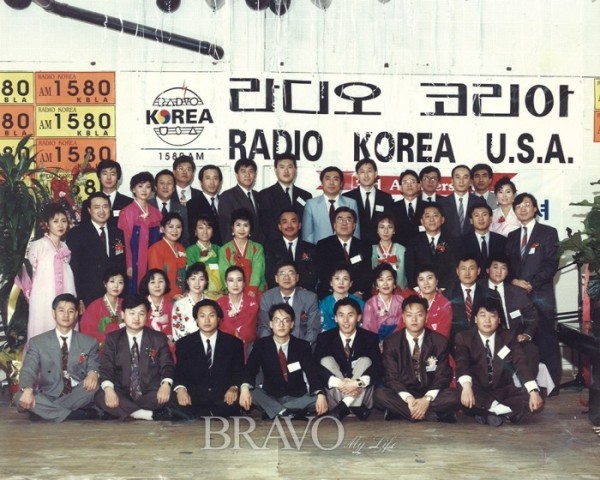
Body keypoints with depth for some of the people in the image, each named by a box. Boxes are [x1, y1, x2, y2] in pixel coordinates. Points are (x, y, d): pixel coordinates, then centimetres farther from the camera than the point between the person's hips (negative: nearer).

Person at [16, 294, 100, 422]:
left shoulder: (89, 343, 10)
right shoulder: (37, 342, 7)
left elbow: (95, 368, 3)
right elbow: (28, 370, -5)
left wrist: (93, 373, -25)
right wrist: (27, 390, -29)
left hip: (77, 397, 0)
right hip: (49, 397, 0)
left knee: (94, 384, -30)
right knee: (20, 397, -29)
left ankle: (47, 412, -23)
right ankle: (78, 415, -32)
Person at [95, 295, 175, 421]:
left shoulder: (159, 338, 7)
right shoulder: (113, 339, 9)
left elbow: (167, 366, 1)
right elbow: (106, 368, -1)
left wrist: (166, 384, -23)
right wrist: (108, 389, -23)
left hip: (151, 395, -1)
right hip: (122, 394, 1)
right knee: (100, 396, -30)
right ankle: (152, 415, -34)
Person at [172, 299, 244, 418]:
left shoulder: (234, 343, 11)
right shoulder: (184, 344, 11)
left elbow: (239, 372, 6)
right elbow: (179, 372, 4)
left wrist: (234, 388, -18)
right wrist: (180, 388, -21)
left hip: (223, 396, -1)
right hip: (194, 395, 1)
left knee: (235, 401, -35)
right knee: (176, 401, -33)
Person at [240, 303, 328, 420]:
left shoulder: (303, 346, -1)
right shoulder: (261, 345, -1)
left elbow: (312, 373, -13)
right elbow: (249, 370, -12)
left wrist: (320, 394, -34)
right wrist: (245, 387, -37)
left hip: (297, 398, 0)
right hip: (270, 397, 0)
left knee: (323, 398, -28)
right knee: (248, 390, -29)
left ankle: (275, 412, -28)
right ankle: (285, 414, -33)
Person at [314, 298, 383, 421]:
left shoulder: (370, 338, -3)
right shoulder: (325, 338, -2)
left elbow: (378, 368, -15)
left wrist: (358, 383, -34)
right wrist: (338, 383, -33)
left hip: (361, 395, 0)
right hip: (335, 394, 0)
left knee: (365, 361, -22)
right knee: (327, 360, -21)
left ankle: (343, 406, -31)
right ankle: (353, 407, -29)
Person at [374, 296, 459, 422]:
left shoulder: (440, 341, 0)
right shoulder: (391, 343, -1)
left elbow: (443, 376, -4)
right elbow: (391, 377, -6)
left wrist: (427, 399, -23)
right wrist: (408, 399, -25)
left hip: (430, 395, 1)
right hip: (403, 395, 0)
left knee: (452, 396, -30)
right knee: (380, 395, -30)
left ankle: (399, 411, -20)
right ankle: (431, 415, -25)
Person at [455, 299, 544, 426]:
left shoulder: (508, 337, 5)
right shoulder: (464, 338, -2)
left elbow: (521, 364, -8)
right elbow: (462, 364, -19)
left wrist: (534, 392, -25)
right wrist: (466, 386, -42)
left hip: (503, 391, 3)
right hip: (479, 392, -3)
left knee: (536, 403, -23)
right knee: (461, 395, -38)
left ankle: (487, 412, -20)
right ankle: (504, 410, -25)